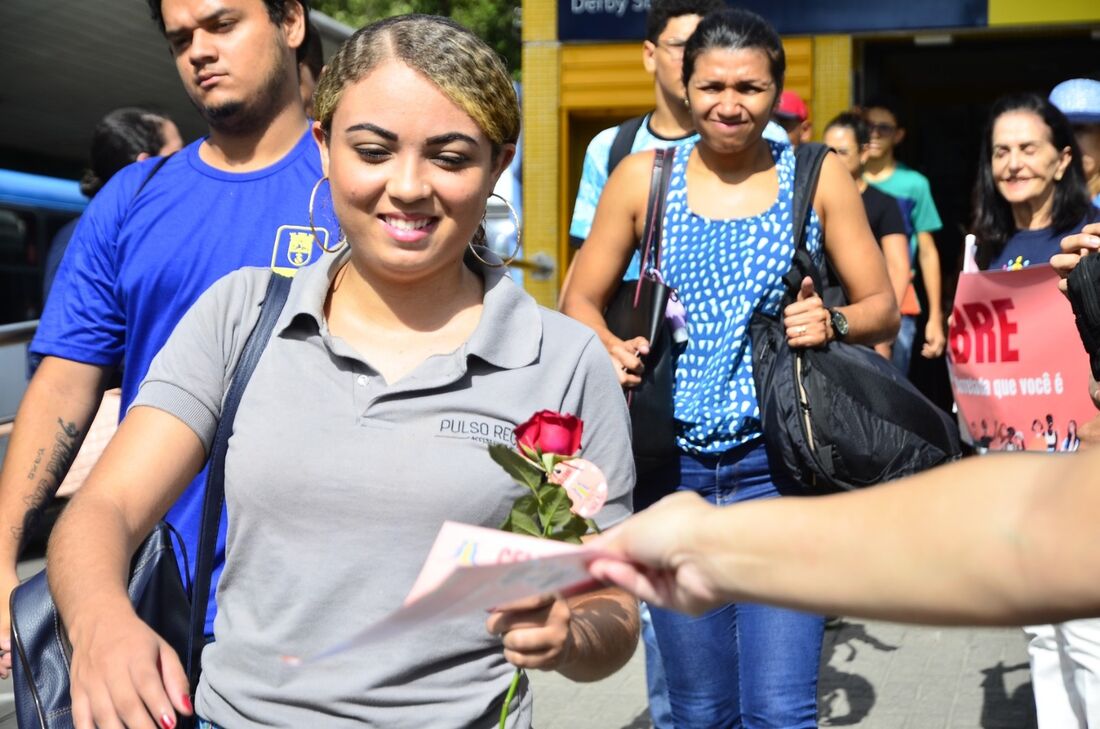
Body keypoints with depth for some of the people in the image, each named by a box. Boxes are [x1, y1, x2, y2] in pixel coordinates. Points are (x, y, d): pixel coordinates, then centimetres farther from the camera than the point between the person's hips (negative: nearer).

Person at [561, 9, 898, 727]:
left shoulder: (820, 177, 4)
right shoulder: (643, 176, 5)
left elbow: (883, 306, 7)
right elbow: (582, 300, 10)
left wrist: (834, 321, -15)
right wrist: (611, 347, -12)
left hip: (776, 467, -1)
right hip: (673, 466, 2)